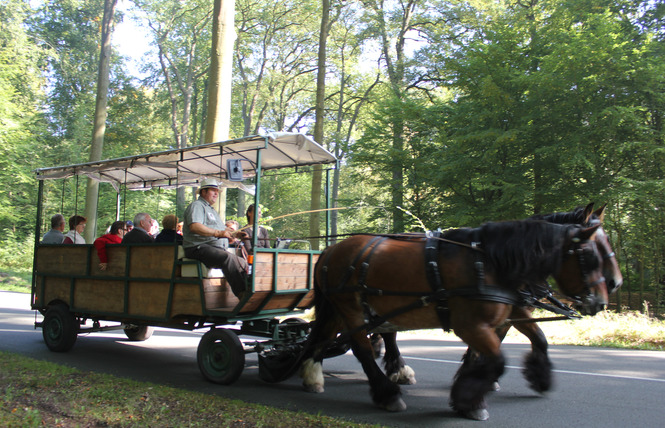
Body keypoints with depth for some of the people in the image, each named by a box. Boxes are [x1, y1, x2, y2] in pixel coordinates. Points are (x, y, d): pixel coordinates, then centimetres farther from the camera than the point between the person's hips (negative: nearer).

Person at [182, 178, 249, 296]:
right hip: (200, 248, -10)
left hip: (218, 249, 10)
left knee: (243, 263, -6)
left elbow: (223, 233, 38)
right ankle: (242, 295, -39)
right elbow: (194, 227, -18)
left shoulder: (211, 210, 34)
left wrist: (234, 234, 19)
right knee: (228, 258, -34)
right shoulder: (196, 206, 3)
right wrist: (218, 233, -24)